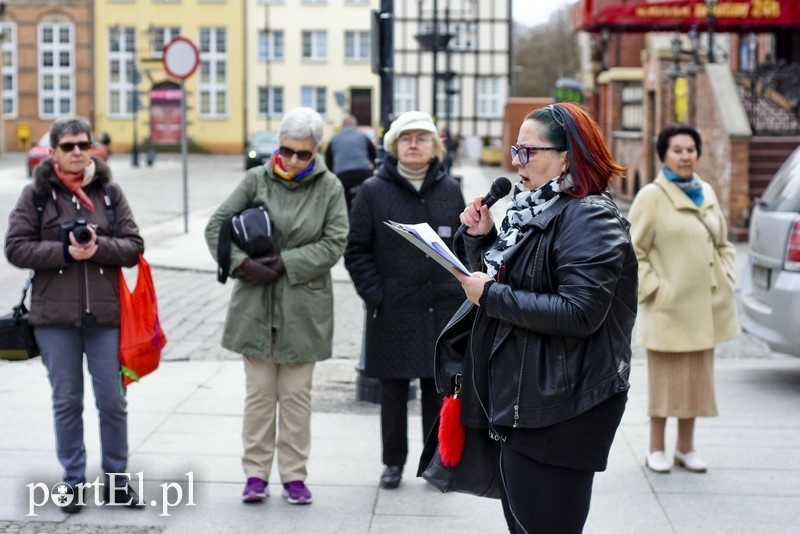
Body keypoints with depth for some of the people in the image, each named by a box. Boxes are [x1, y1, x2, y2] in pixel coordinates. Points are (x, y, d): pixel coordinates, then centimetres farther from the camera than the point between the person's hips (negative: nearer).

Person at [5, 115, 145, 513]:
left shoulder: (109, 192, 6)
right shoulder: (36, 194, 2)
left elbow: (133, 246, 3)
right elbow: (16, 248, -3)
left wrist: (98, 247, -15)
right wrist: (65, 252, -15)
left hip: (104, 314, 1)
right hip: (54, 315, -1)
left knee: (112, 401, 4)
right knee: (66, 401, 7)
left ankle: (116, 479, 18)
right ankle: (74, 481, 18)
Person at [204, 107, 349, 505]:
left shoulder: (329, 187, 0)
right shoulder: (256, 180, 1)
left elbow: (334, 243, -5)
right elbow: (216, 226, 2)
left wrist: (286, 262, -13)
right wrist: (241, 263, -12)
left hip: (303, 307, 0)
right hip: (255, 304, 1)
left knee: (296, 394, 7)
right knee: (259, 392, 6)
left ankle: (294, 474, 17)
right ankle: (256, 473, 15)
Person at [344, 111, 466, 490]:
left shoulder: (450, 191, 6)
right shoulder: (374, 191, -2)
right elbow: (356, 249, -1)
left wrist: (460, 290, 4)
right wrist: (375, 295, -8)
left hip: (443, 310, 2)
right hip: (393, 312, -2)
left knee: (439, 388, 7)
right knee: (393, 391, 7)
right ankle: (393, 462, 20)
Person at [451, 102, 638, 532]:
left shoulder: (590, 218, -15)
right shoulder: (533, 209, 13)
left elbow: (578, 312, -26)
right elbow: (500, 280, 20)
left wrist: (491, 296, -19)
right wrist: (481, 239, 2)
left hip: (559, 412, -10)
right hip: (518, 401, 10)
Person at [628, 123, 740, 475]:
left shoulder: (707, 194, 11)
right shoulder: (652, 196, -7)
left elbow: (723, 244, 21)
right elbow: (634, 250, -8)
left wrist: (726, 278, 8)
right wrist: (651, 287, -14)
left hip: (705, 306, 6)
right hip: (669, 306, -6)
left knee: (697, 377, 11)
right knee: (665, 377, 2)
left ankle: (686, 447, 22)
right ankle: (656, 449, 13)